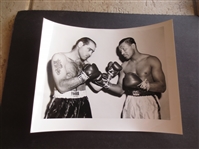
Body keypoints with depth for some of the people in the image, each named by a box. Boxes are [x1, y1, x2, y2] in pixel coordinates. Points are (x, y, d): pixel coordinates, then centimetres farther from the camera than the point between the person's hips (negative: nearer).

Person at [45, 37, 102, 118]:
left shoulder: (85, 63, 9)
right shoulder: (59, 57, -5)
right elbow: (62, 87, -17)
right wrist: (85, 75, -18)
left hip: (82, 105, 5)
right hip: (62, 106, -4)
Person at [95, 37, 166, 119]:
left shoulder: (151, 60, -1)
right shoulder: (124, 65, 9)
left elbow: (162, 86, -6)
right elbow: (120, 89, 8)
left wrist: (148, 85, -25)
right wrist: (108, 85, -10)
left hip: (148, 102, -3)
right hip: (130, 104, 3)